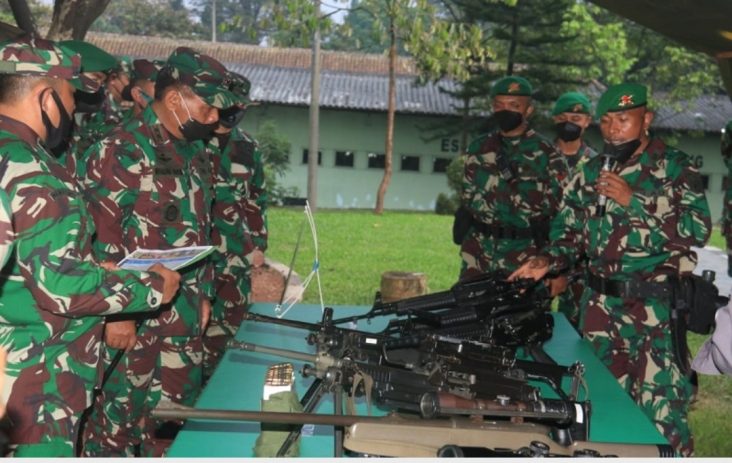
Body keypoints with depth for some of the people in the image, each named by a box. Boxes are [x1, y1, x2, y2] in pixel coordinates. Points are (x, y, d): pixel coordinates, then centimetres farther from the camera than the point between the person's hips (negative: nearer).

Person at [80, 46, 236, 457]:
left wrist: (204, 293, 17)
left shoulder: (196, 154, 11)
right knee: (116, 422, 7)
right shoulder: (119, 151, -14)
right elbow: (100, 239, -17)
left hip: (185, 318, 7)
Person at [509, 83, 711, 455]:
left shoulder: (675, 167, -2)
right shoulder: (590, 173, 11)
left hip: (658, 302, -5)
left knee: (660, 407, -4)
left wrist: (633, 201, -19)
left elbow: (698, 230, -13)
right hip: (601, 301, 5)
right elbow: (569, 231, 12)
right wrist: (547, 261, -7)